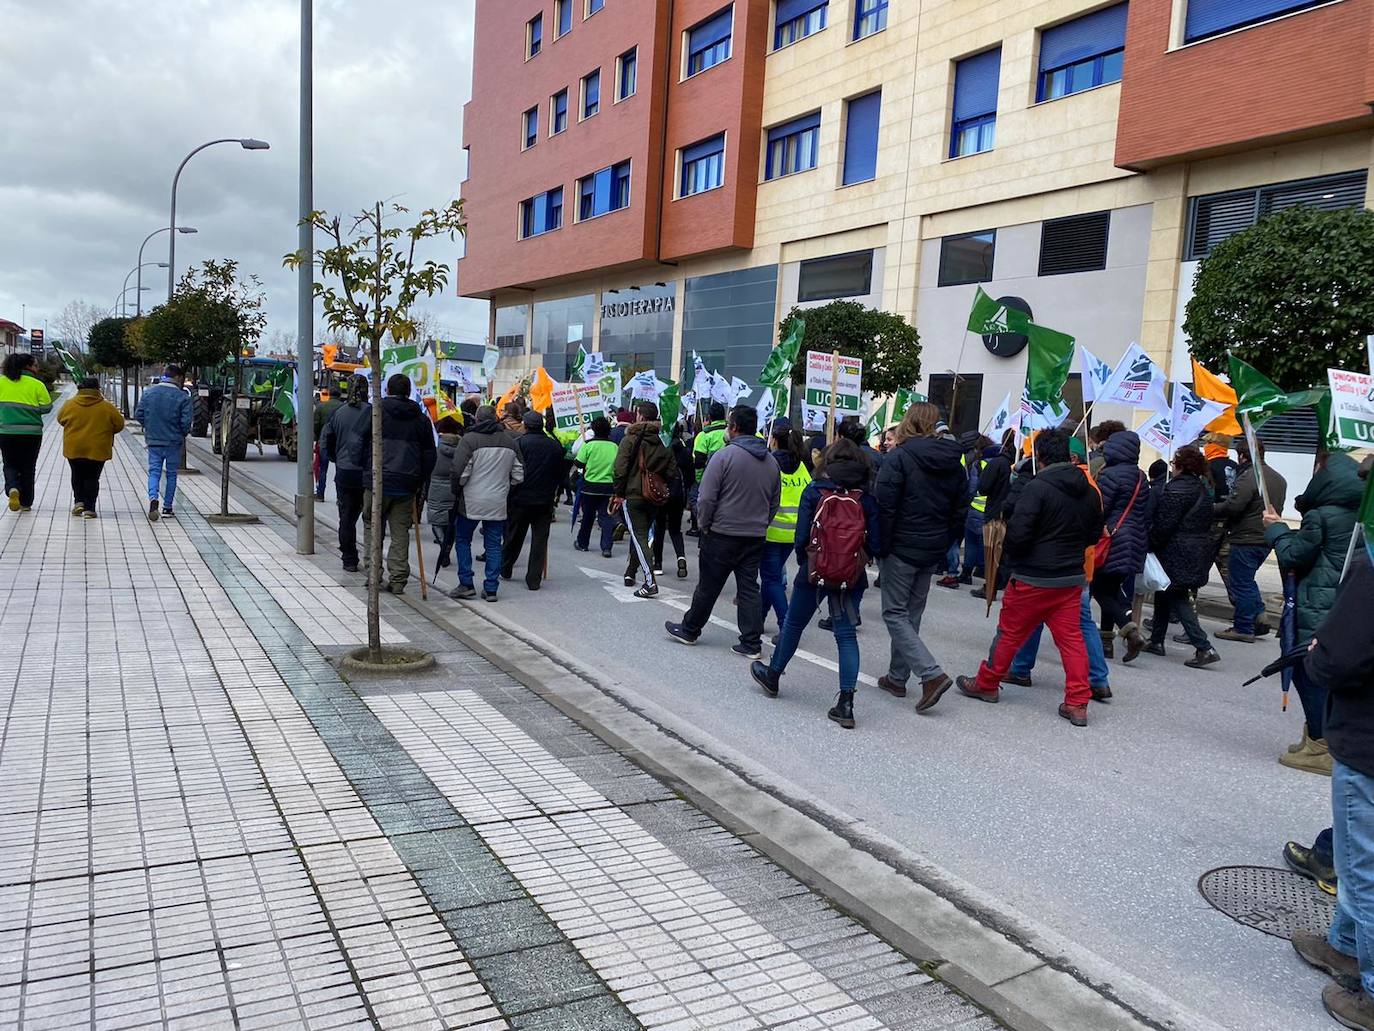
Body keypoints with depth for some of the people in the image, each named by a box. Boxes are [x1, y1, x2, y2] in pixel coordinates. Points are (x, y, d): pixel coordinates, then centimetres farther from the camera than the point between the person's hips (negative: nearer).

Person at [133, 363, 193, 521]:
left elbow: (138, 414, 1)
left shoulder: (148, 392, 0)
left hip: (153, 440, 2)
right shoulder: (183, 397, -11)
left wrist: (150, 426, 18)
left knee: (154, 472, 7)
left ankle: (153, 498, -19)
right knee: (171, 474, 11)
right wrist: (183, 434, 5)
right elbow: (186, 422, -15)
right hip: (174, 442, -2)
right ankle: (167, 507, 14)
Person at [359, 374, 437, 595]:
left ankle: (373, 574, 8)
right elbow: (429, 455, 8)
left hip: (377, 480, -2)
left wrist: (366, 472, 8)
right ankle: (398, 580, 7)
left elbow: (364, 444, -1)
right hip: (407, 484, 2)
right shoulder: (421, 419, 8)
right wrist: (420, 482, 13)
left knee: (373, 527, 13)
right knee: (401, 532, 7)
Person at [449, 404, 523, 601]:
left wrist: (456, 491, 3)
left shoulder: (469, 439, -10)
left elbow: (461, 472, -14)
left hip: (471, 502, -4)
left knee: (462, 540, 12)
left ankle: (466, 584, 9)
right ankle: (491, 589, 9)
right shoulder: (510, 441, 6)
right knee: (494, 544, 9)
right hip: (498, 503, 4)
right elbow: (519, 474, 8)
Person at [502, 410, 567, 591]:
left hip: (520, 499, -1)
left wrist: (508, 493, 2)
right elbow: (562, 473, 9)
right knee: (540, 540, 5)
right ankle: (534, 579, 4)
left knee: (513, 537, 14)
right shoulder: (555, 446, 2)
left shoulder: (518, 443, -8)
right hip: (545, 501, 2)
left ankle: (505, 570, 31)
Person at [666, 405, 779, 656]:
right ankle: (752, 643, 8)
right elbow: (774, 503, 14)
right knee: (749, 588, 9)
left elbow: (706, 499, -14)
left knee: (708, 586, 7)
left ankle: (689, 630, 24)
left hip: (722, 534, -5)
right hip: (756, 537, 5)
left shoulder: (724, 456, -14)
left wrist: (704, 525, 0)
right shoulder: (771, 461, 7)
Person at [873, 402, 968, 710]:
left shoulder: (899, 457, -13)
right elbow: (960, 510, 11)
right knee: (911, 614, 16)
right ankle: (897, 677, 22)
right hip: (933, 551, 7)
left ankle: (931, 674, -12)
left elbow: (884, 505, -16)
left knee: (894, 613, 0)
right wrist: (945, 544, 15)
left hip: (902, 548, -6)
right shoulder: (953, 463, 7)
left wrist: (881, 546, -9)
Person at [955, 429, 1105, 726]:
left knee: (1010, 632, 9)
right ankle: (1077, 703, 5)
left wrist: (1012, 556, -2)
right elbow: (1094, 534, 16)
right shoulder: (1089, 491, 5)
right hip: (1073, 577, 6)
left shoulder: (1037, 487, -18)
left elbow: (1017, 533, -21)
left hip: (1034, 578, -6)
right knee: (1071, 636, 8)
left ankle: (986, 684, 24)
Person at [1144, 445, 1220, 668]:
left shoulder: (1176, 489, -17)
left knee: (1177, 599, -4)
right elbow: (1205, 523, 16)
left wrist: (1151, 544, -6)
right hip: (1199, 552, 9)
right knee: (1165, 593, 19)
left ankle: (1204, 648, -10)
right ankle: (1156, 641, 26)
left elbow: (1164, 525, -20)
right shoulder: (1202, 488, 11)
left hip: (1177, 554, -9)